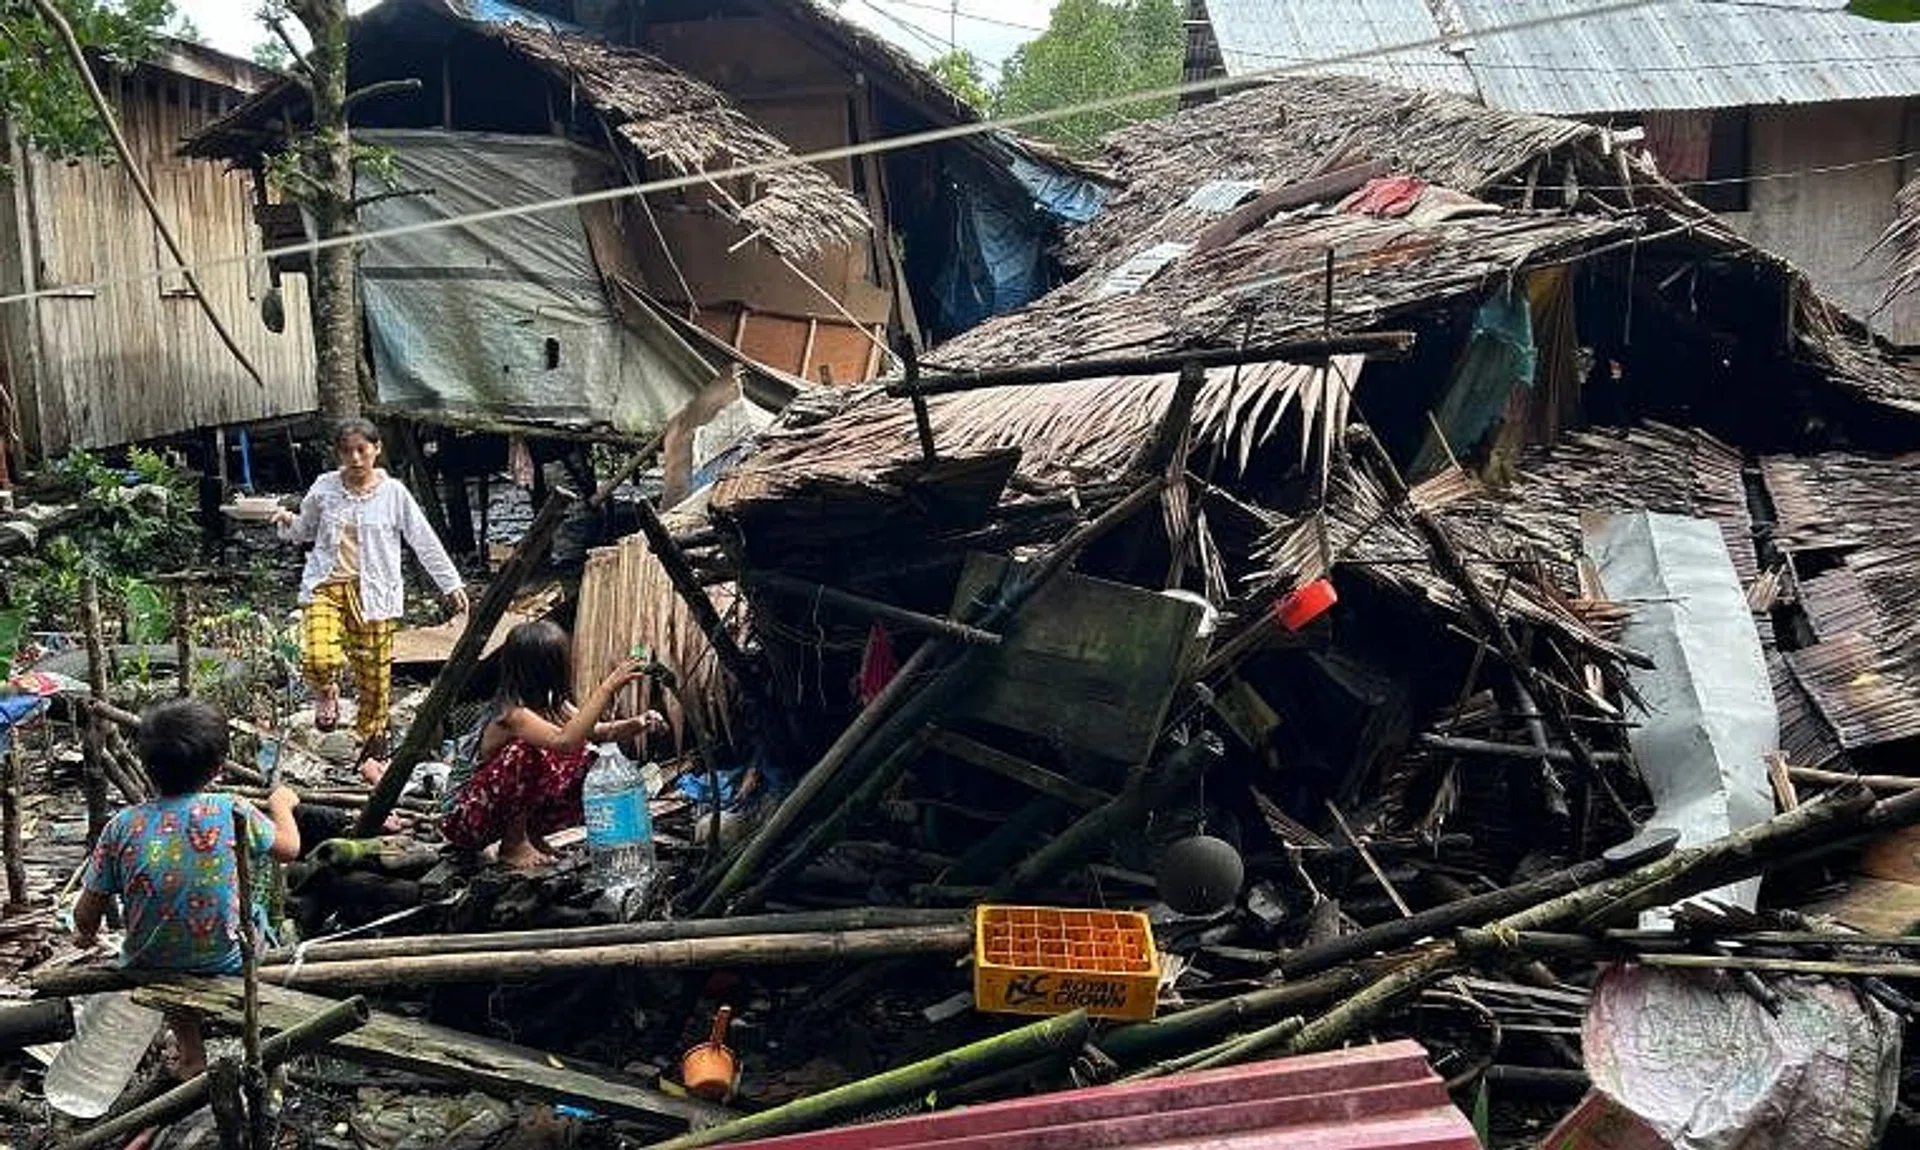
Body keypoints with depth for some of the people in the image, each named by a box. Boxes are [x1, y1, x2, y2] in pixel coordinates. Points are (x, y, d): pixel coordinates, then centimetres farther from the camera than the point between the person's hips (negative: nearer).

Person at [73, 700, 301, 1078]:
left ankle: (190, 1053, 28)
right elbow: (289, 848, 2)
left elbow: (86, 916, -6)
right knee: (254, 912, 26)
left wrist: (86, 933, 17)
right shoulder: (234, 813, -17)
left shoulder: (123, 827, -15)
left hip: (151, 969, 2)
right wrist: (281, 804, 22)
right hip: (229, 966, -2)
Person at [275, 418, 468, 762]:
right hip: (326, 585, 1)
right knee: (318, 659, -22)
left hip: (373, 592, -1)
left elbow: (425, 541, 4)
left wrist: (451, 585, 3)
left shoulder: (393, 493, 0)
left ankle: (372, 736, 27)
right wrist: (287, 523, -4)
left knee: (375, 672, 3)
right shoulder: (324, 488, 5)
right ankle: (326, 693, 15)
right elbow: (304, 531, 19)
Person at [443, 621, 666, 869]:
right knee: (525, 752, -33)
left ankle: (529, 833, 7)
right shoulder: (514, 714, -29)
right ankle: (513, 844, -14)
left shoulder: (552, 705, -2)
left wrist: (636, 724, -20)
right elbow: (565, 741, -47)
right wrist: (607, 687, -50)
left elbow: (595, 732, 1)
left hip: (513, 810, 8)